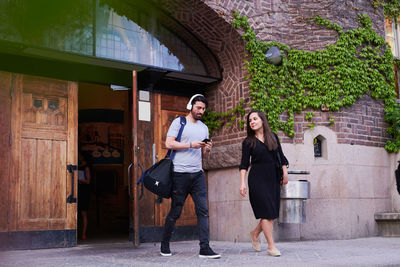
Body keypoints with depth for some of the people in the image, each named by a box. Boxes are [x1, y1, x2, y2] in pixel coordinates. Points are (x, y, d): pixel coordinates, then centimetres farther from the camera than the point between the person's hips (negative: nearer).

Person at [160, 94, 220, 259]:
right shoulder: (179, 122, 1)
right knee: (175, 212, 2)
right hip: (180, 174, -5)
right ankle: (165, 245, 19)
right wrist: (190, 144, -14)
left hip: (198, 174, 5)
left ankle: (205, 248, -2)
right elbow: (169, 143, -8)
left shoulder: (204, 127, 18)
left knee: (203, 210, -3)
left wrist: (207, 149, -2)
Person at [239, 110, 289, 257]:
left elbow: (281, 156, 14)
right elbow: (244, 164, -3)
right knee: (267, 212, -9)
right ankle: (271, 246, -3)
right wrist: (242, 183, -12)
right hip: (257, 178, -4)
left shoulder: (273, 136, 10)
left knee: (273, 213, 5)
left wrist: (285, 173, 8)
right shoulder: (248, 142, 0)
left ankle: (255, 233, 28)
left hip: (273, 178, 4)